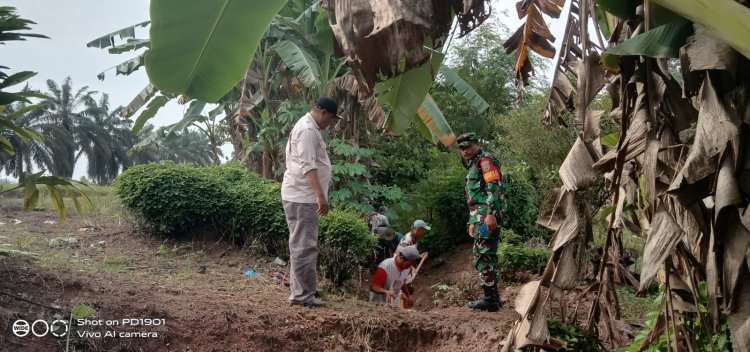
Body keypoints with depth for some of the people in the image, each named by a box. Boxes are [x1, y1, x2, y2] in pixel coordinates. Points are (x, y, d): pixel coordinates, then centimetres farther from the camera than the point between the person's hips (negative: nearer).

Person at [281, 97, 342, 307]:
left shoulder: (307, 127, 18)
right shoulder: (308, 130, -16)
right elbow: (308, 166, -26)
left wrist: (319, 193, 31)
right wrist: (320, 195, -32)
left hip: (302, 196, 11)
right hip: (303, 197, -11)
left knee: (301, 245, 16)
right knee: (304, 246, -8)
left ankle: (300, 290, 25)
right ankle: (302, 294, -5)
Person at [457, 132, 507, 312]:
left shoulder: (485, 160, -6)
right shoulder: (473, 165, 24)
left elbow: (494, 188, -19)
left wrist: (491, 214, -27)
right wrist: (473, 221, 27)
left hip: (487, 217, -11)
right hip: (481, 218, 11)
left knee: (483, 257, -11)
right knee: (488, 257, 13)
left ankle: (491, 300, -9)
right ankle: (493, 297, 18)